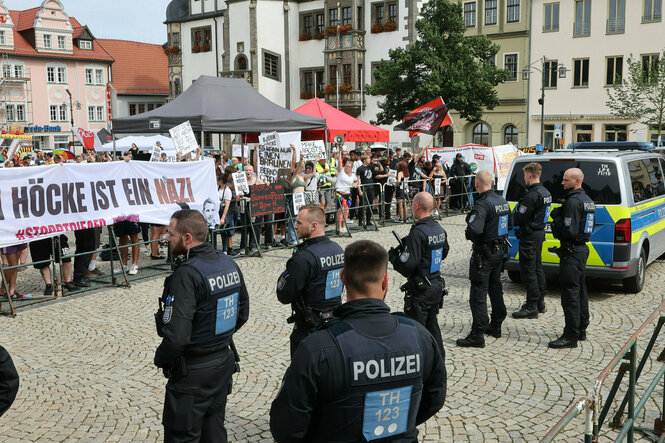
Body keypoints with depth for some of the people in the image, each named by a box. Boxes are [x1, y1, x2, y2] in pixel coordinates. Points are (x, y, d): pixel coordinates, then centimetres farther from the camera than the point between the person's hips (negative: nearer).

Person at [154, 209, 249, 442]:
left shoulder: (187, 275, -25)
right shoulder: (229, 263, 0)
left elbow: (176, 336, -28)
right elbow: (242, 313, 12)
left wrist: (160, 359, -10)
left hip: (193, 370, -8)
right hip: (225, 361, 8)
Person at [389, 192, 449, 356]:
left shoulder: (418, 233, -23)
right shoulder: (439, 229, 4)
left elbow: (407, 267, -25)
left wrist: (393, 256, -6)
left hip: (420, 290, -9)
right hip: (437, 285, 9)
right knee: (432, 324, 21)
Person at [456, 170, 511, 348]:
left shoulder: (483, 204, -22)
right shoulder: (503, 201, 8)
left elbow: (474, 229, -33)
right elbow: (510, 225, 21)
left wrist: (468, 234, -13)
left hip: (484, 254, -9)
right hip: (500, 251, 9)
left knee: (478, 293, -5)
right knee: (495, 288, 21)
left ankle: (477, 335, -5)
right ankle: (495, 326, 32)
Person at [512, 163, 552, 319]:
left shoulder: (531, 195, -22)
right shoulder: (545, 192, 11)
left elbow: (521, 218, -22)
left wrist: (516, 210, -2)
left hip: (530, 236, -10)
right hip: (540, 232, 10)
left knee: (528, 271, -6)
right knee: (537, 268, 18)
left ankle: (531, 307, -4)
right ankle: (540, 302, 28)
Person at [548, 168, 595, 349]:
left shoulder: (573, 201, -19)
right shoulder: (587, 199, 14)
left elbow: (569, 231, -24)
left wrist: (556, 218, -9)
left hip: (572, 252, -11)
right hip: (582, 248, 11)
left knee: (570, 294, -8)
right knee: (580, 291, 17)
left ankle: (571, 336, -6)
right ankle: (581, 330, 27)